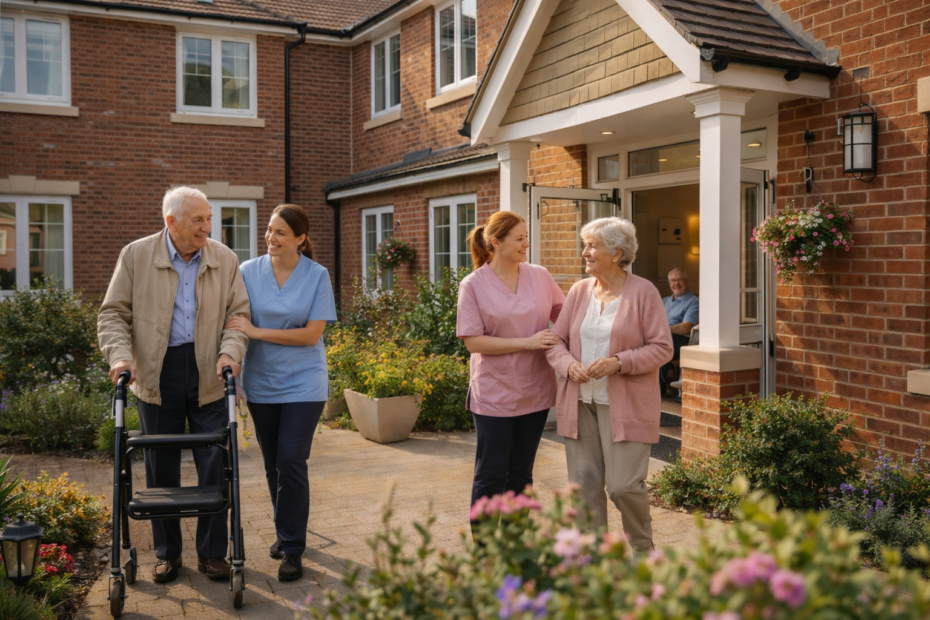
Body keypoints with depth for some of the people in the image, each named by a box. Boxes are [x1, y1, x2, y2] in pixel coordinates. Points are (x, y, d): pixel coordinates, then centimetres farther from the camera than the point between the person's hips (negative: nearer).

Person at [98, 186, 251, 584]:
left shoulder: (224, 259, 3)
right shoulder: (135, 256, -1)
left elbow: (239, 312, 4)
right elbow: (113, 313, 1)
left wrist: (230, 351, -13)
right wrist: (120, 355, -15)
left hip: (208, 374, 1)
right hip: (157, 373, 0)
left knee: (215, 466, 1)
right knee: (161, 468, 9)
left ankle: (212, 552, 17)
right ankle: (167, 553, 25)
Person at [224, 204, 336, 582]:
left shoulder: (317, 276, -6)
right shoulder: (248, 272, 0)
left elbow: (312, 334, -11)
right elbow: (233, 321, 5)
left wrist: (257, 332, -16)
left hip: (302, 384, -3)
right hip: (261, 383, 3)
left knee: (291, 462, -8)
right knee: (272, 465, 13)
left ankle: (292, 549, 5)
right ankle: (285, 532, 33)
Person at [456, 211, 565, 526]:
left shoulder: (540, 276, 2)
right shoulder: (473, 285, -9)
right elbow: (473, 342, -14)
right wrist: (527, 342, -19)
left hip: (534, 391, 4)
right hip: (494, 394, -4)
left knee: (521, 474, 15)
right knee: (491, 475, 4)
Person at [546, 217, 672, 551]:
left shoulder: (643, 291, -5)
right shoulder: (579, 291, 8)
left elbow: (662, 347, -7)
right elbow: (557, 340, 10)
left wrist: (618, 362, -20)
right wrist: (569, 364, -11)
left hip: (625, 405, -4)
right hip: (580, 403, 5)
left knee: (625, 485, -5)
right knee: (584, 484, 7)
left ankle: (641, 552, 22)